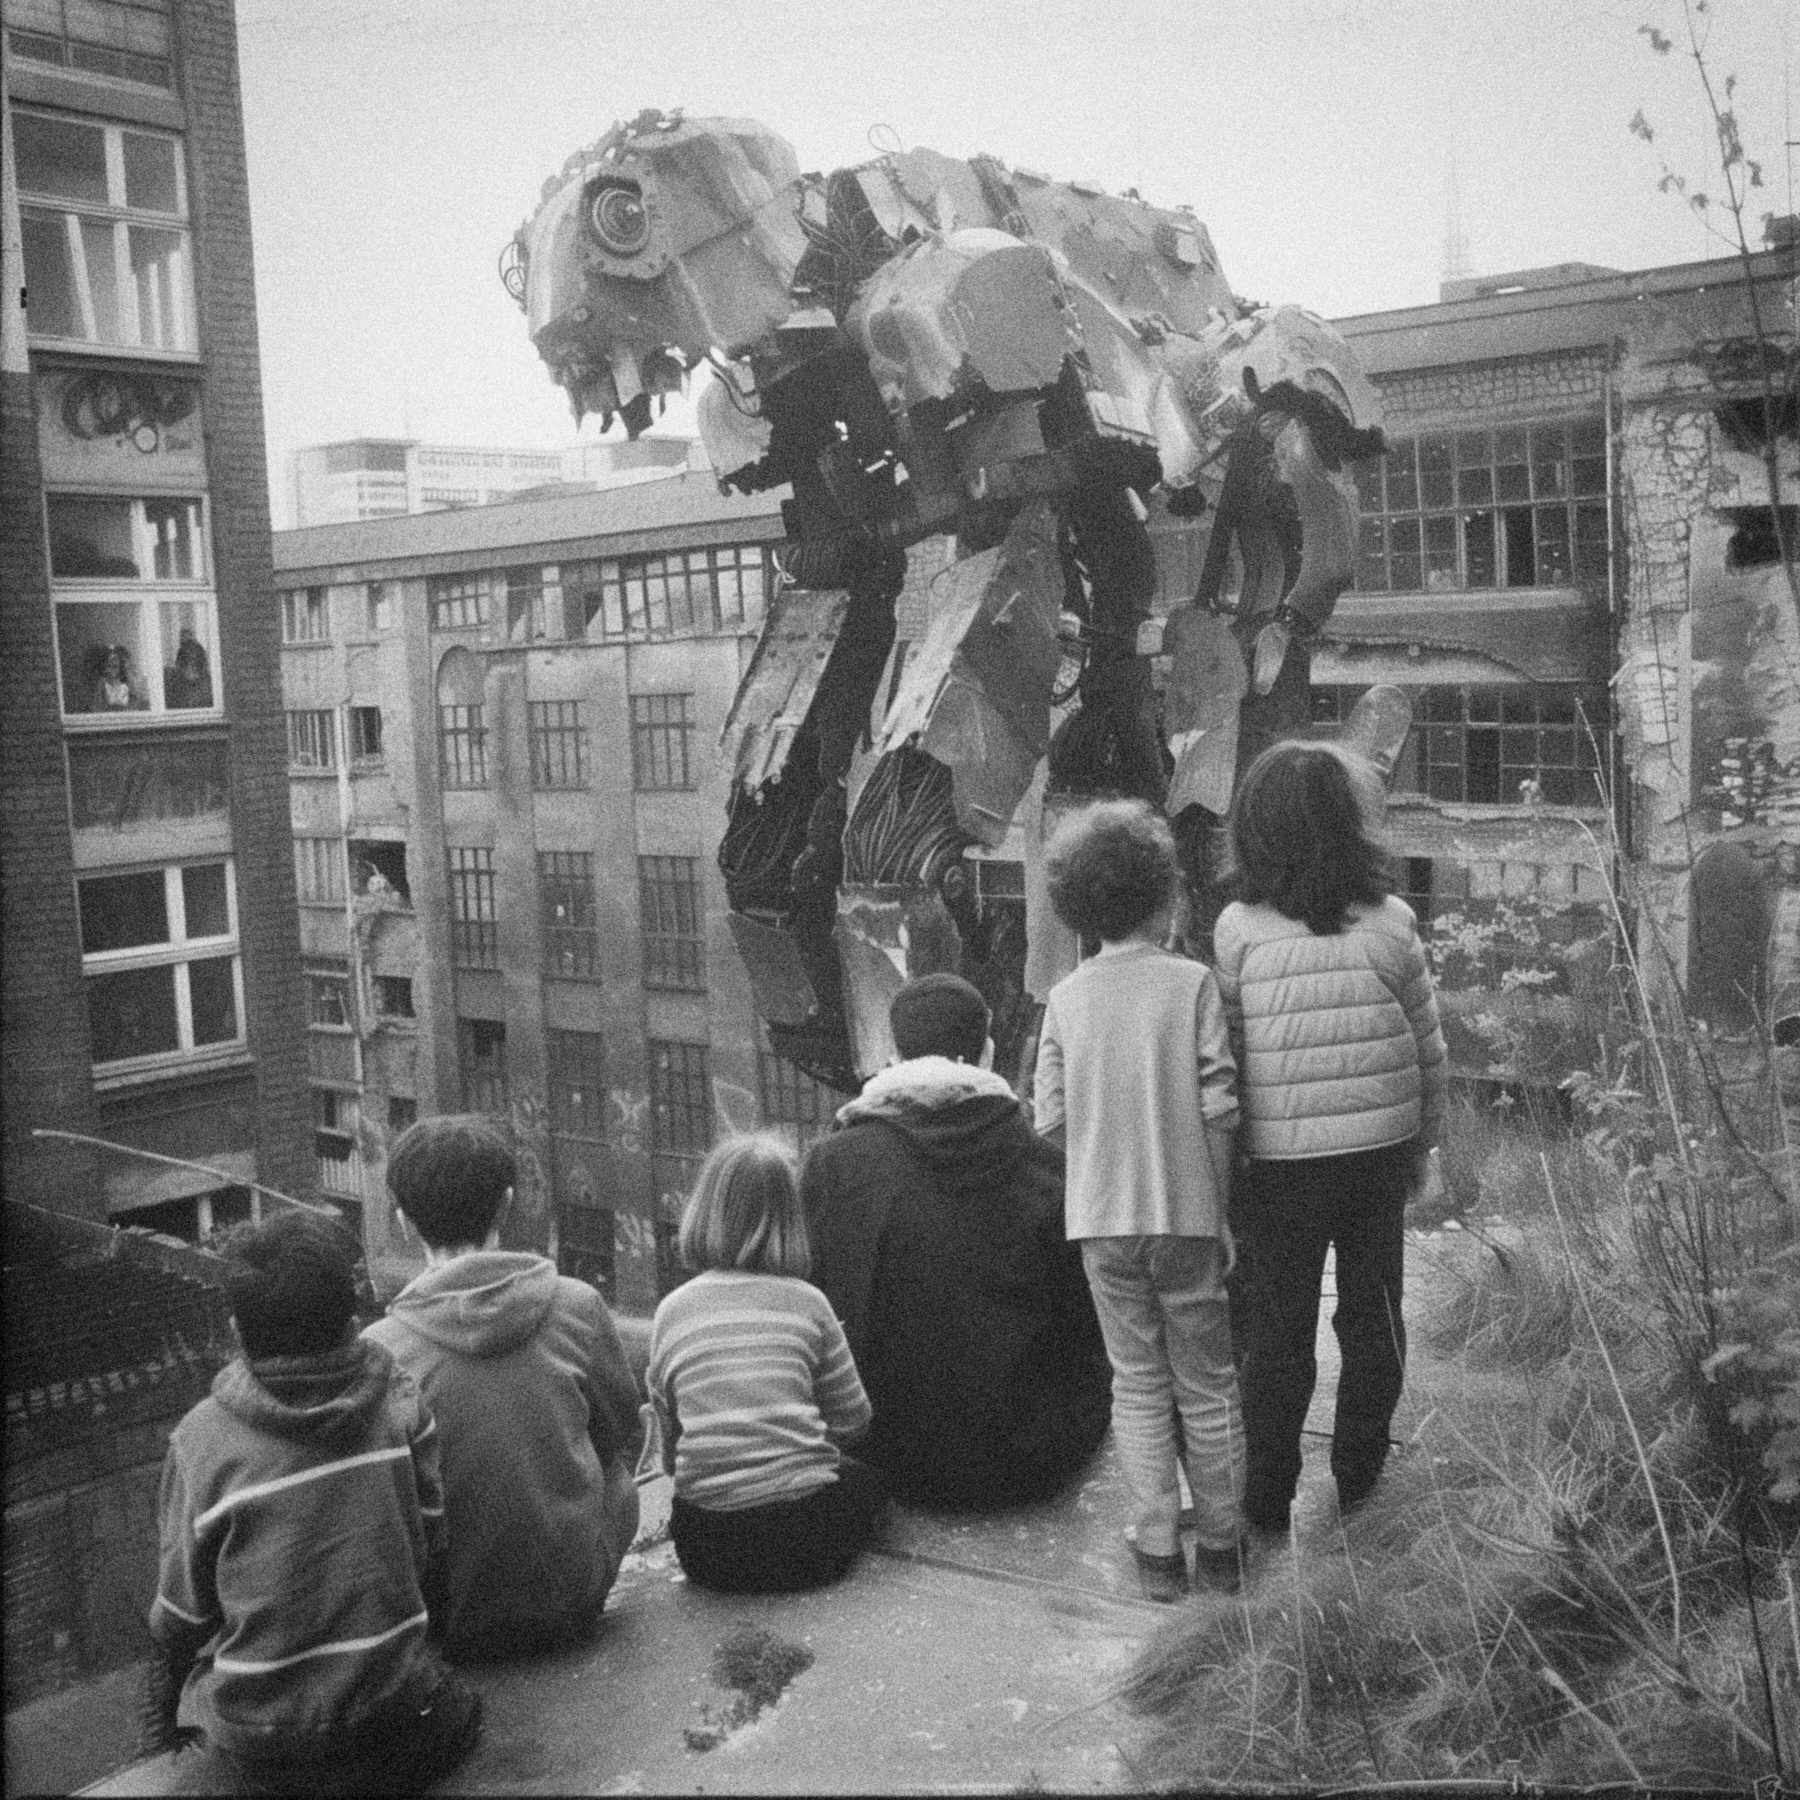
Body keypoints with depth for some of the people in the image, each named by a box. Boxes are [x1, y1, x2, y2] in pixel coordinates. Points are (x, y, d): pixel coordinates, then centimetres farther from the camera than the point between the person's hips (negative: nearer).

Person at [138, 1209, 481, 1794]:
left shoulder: (201, 1441, -13)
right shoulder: (400, 1406, -8)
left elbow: (181, 1610, -4)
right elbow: (432, 1544, 2)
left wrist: (157, 1721, 15)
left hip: (260, 1744, 1)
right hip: (398, 1718, 0)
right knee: (462, 1710, 28)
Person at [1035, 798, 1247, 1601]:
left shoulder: (1066, 998, -1)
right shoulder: (1191, 982, -8)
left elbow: (1050, 1118, -3)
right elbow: (1218, 1108, -10)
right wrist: (1218, 1210, 0)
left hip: (1102, 1218, 2)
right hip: (1185, 1213, -2)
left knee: (1138, 1381, 13)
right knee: (1205, 1383, 12)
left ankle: (1158, 1548, 18)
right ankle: (1221, 1543, 23)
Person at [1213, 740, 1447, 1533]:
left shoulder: (1237, 929, -11)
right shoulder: (1389, 922, -6)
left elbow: (1219, 1055, -6)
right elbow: (1429, 1051, 1)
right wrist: (1419, 1147, 15)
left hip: (1279, 1161, -1)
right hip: (1378, 1150, 2)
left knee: (1277, 1328, 12)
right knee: (1372, 1313, 18)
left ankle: (1269, 1496, 23)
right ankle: (1357, 1474, 31)